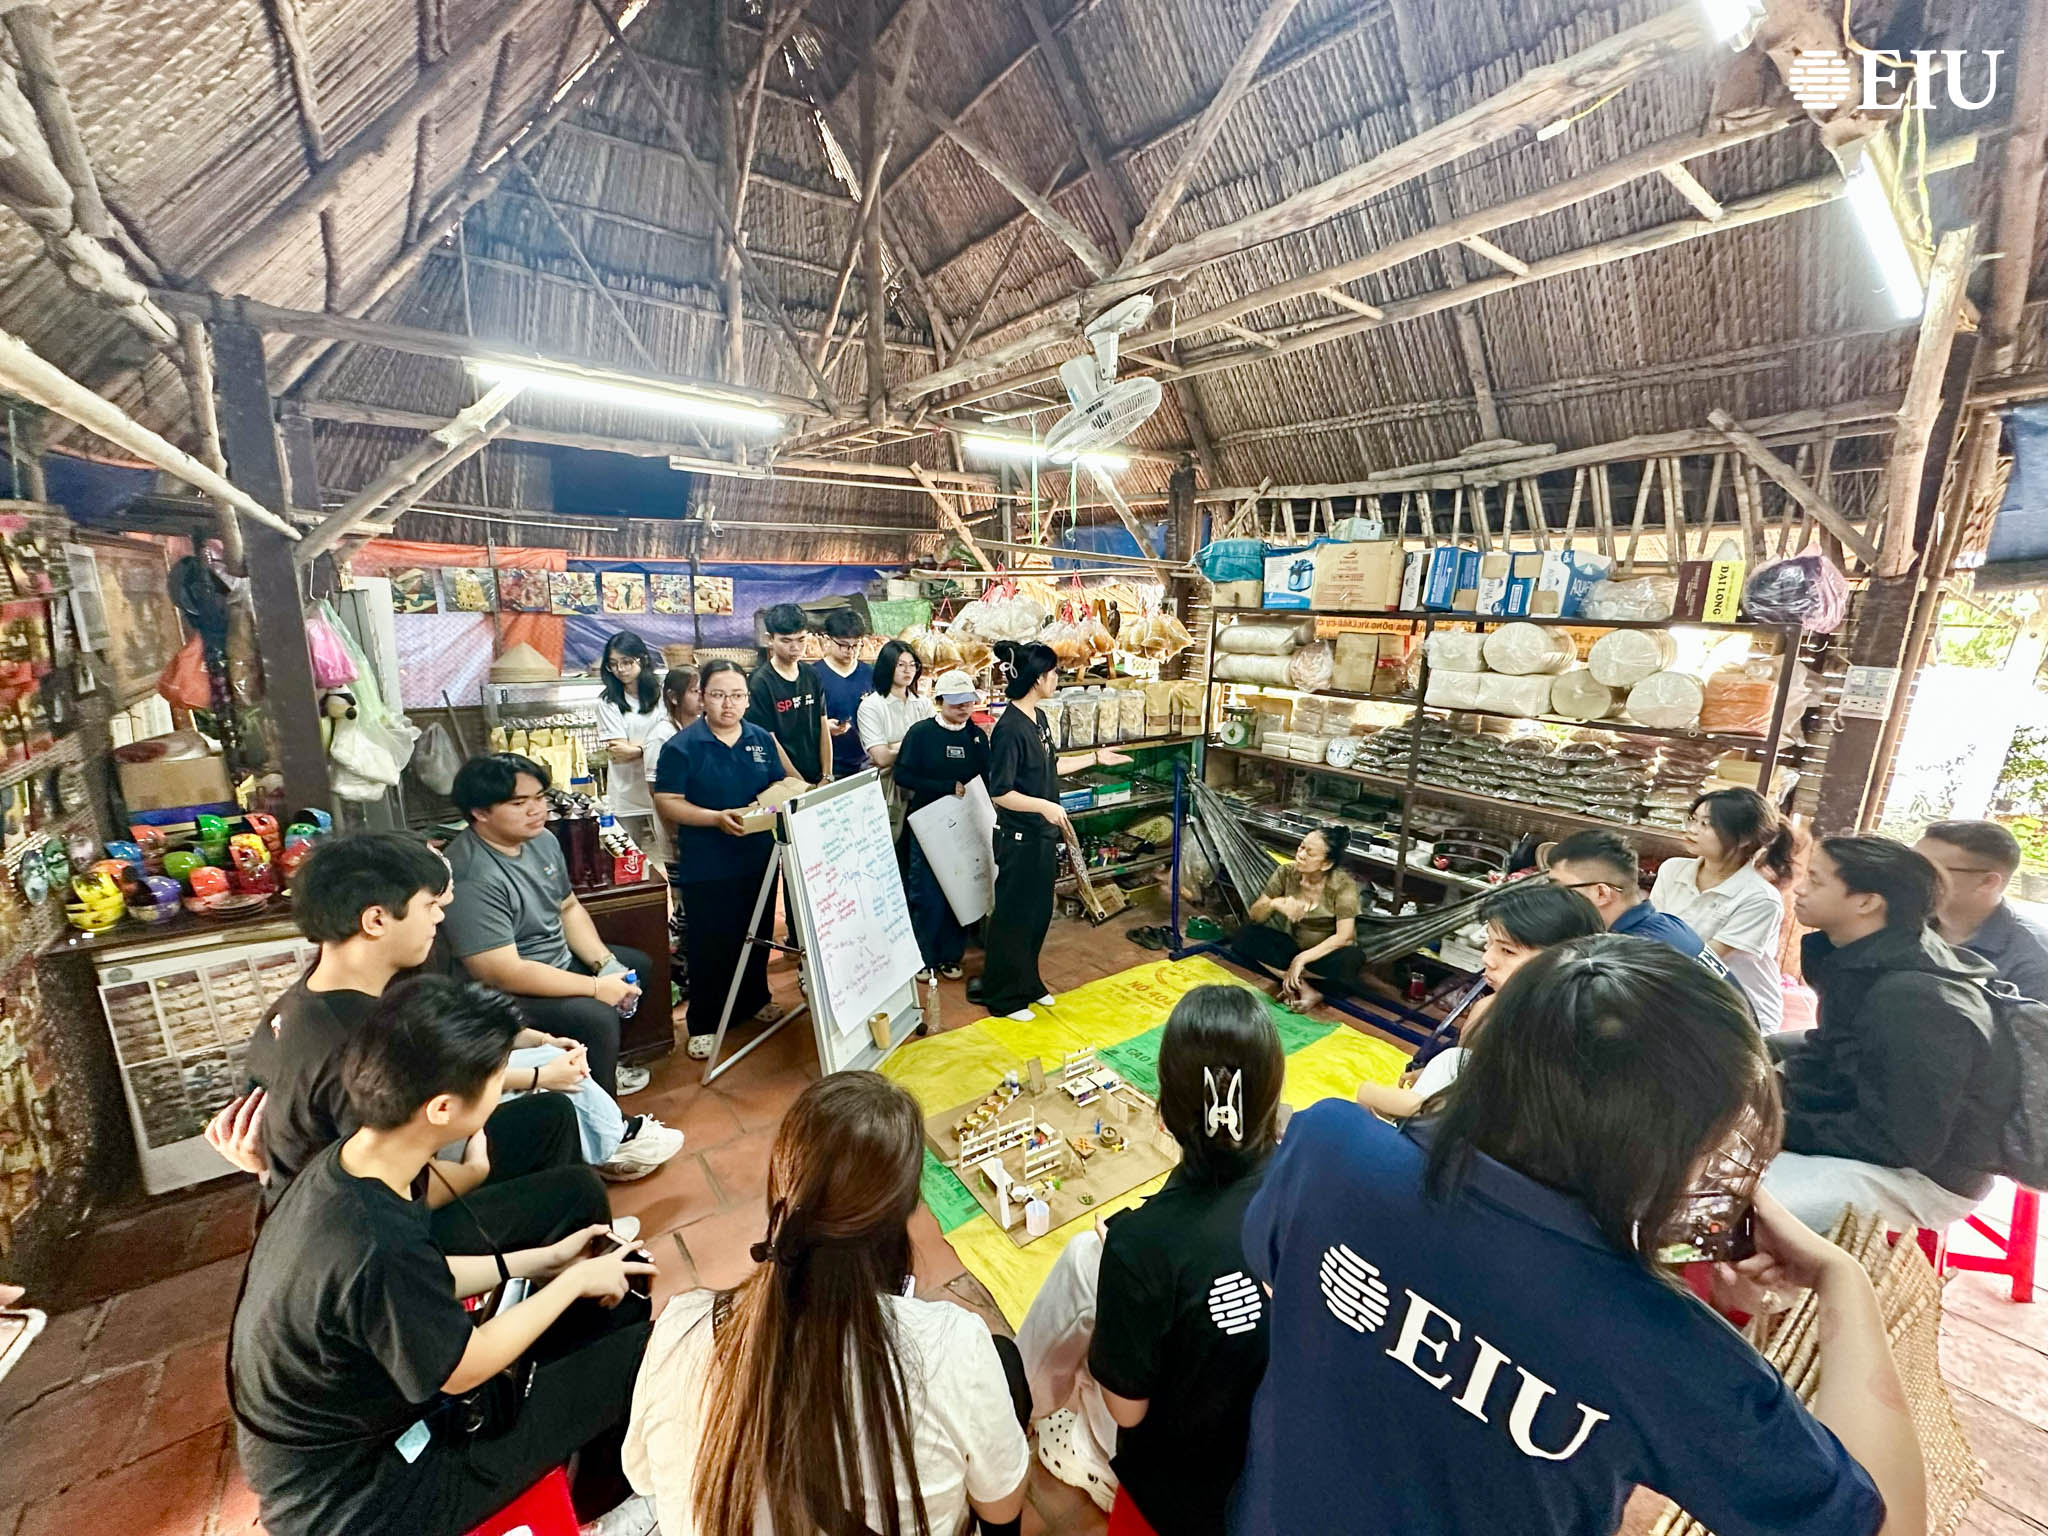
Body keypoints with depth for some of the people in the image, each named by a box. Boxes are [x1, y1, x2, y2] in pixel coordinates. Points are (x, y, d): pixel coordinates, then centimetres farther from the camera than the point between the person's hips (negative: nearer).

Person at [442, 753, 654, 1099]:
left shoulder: (541, 839, -2)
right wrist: (596, 987, -26)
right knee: (596, 1017, -27)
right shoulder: (471, 879, -30)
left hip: (559, 962, 10)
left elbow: (569, 908, 8)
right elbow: (504, 974, -32)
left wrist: (605, 963, -6)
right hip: (507, 994, -10)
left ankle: (601, 1066, 28)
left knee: (636, 964, 17)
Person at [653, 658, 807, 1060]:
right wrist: (717, 818, -23)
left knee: (757, 936, 18)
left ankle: (753, 1004, 39)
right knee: (709, 946, 4)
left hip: (759, 859, 5)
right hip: (706, 866, -4)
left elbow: (783, 784, 12)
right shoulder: (682, 746, -9)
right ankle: (703, 1025, 20)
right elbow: (666, 802, -12)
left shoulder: (762, 739, 5)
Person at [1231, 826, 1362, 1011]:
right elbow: (1254, 915, -10)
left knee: (1348, 959, -37)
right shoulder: (1286, 873, -11)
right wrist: (1275, 904, -33)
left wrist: (1302, 959, -33)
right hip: (1293, 945, 3)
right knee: (1244, 937, -21)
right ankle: (1303, 988, -23)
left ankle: (1286, 976, -17)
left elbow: (1344, 936, -25)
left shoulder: (1343, 885, -19)